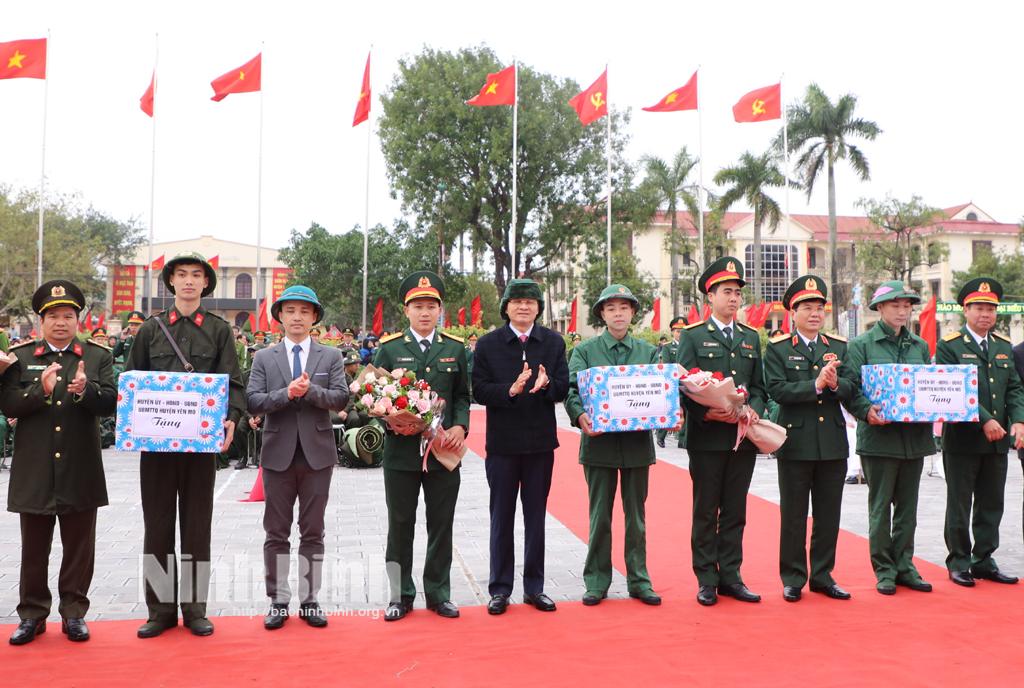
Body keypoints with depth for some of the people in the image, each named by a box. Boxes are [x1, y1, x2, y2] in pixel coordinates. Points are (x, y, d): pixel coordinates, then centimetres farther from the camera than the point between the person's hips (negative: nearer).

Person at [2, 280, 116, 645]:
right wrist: (41, 391, -19)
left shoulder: (99, 356, 4)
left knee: (79, 548, 8)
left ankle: (74, 612, 21)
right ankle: (32, 614, 25)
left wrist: (85, 390, -25)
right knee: (34, 549, 11)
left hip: (80, 472, 0)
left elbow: (110, 400, -6)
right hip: (34, 472, 1)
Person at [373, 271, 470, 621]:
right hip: (401, 450, -1)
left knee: (441, 524, 8)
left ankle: (438, 594, 21)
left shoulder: (455, 348, 7)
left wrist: (460, 426, -9)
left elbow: (463, 395, 9)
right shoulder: (390, 348, 3)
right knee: (400, 525, 7)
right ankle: (401, 595, 20)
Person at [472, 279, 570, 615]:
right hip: (502, 442, -1)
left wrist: (546, 385, -22)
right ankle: (500, 589, 19)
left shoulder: (554, 342, 4)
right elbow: (479, 391, -7)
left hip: (541, 441, 2)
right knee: (502, 518, 8)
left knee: (536, 517, 10)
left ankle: (534, 587, 22)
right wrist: (511, 389, -23)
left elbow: (563, 389, 0)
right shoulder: (488, 344, -1)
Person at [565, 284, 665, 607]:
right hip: (599, 442, -2)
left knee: (636, 515, 10)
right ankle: (597, 582, 17)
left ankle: (639, 581, 21)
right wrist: (579, 414, -27)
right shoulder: (585, 350, 3)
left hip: (638, 442, 2)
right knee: (600, 516, 6)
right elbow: (570, 388, -7)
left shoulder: (648, 351, 9)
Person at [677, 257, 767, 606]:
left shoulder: (751, 338, 15)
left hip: (743, 437, 4)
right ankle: (707, 580, 12)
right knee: (706, 511, 3)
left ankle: (730, 576, 18)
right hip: (707, 437, -4)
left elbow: (759, 386, 13)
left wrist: (753, 409, -7)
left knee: (735, 511, 9)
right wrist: (708, 413, -19)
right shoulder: (693, 336, 1)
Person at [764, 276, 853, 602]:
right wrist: (815, 385, -22)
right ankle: (793, 579, 15)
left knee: (828, 515, 11)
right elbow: (776, 390, -13)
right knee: (793, 515, 4)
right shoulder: (777, 349, 0)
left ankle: (822, 575, 23)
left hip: (833, 443, 4)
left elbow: (851, 389, 3)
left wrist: (836, 384, -18)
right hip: (795, 443, -4)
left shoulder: (840, 346, 11)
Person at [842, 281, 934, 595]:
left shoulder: (920, 346, 14)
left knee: (907, 506, 11)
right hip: (879, 436, -4)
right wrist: (867, 411, -24)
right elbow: (850, 387, -7)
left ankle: (904, 566, 21)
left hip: (915, 436, 5)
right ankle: (884, 570, 12)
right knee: (880, 507, 2)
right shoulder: (861, 345, -1)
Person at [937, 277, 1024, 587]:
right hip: (963, 440, -5)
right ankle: (959, 563, 14)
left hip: (997, 442, 5)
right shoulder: (949, 346, -6)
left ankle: (983, 560, 22)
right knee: (959, 506, 4)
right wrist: (984, 420, -21)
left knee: (991, 505, 11)